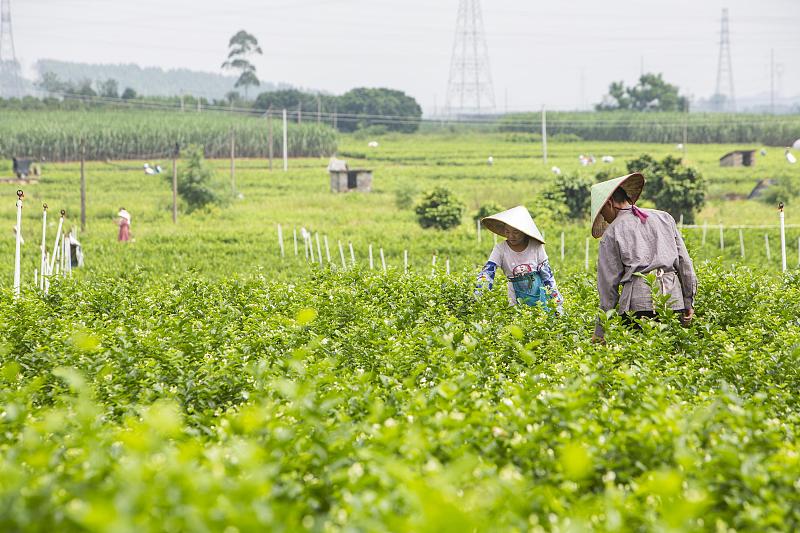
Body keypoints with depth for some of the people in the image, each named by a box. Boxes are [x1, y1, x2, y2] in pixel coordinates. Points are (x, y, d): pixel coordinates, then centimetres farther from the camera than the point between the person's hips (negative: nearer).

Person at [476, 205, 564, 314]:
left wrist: (557, 304, 2)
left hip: (541, 296, 0)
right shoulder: (500, 249, -6)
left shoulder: (536, 247, -6)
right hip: (518, 301, 0)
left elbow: (548, 276, 1)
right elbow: (487, 273, -12)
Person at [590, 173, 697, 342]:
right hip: (673, 298, 4)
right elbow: (684, 262, 15)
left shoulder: (611, 233, 6)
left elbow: (608, 282, 4)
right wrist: (689, 302, 19)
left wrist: (599, 332, 9)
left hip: (638, 303, -4)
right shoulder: (664, 217, 18)